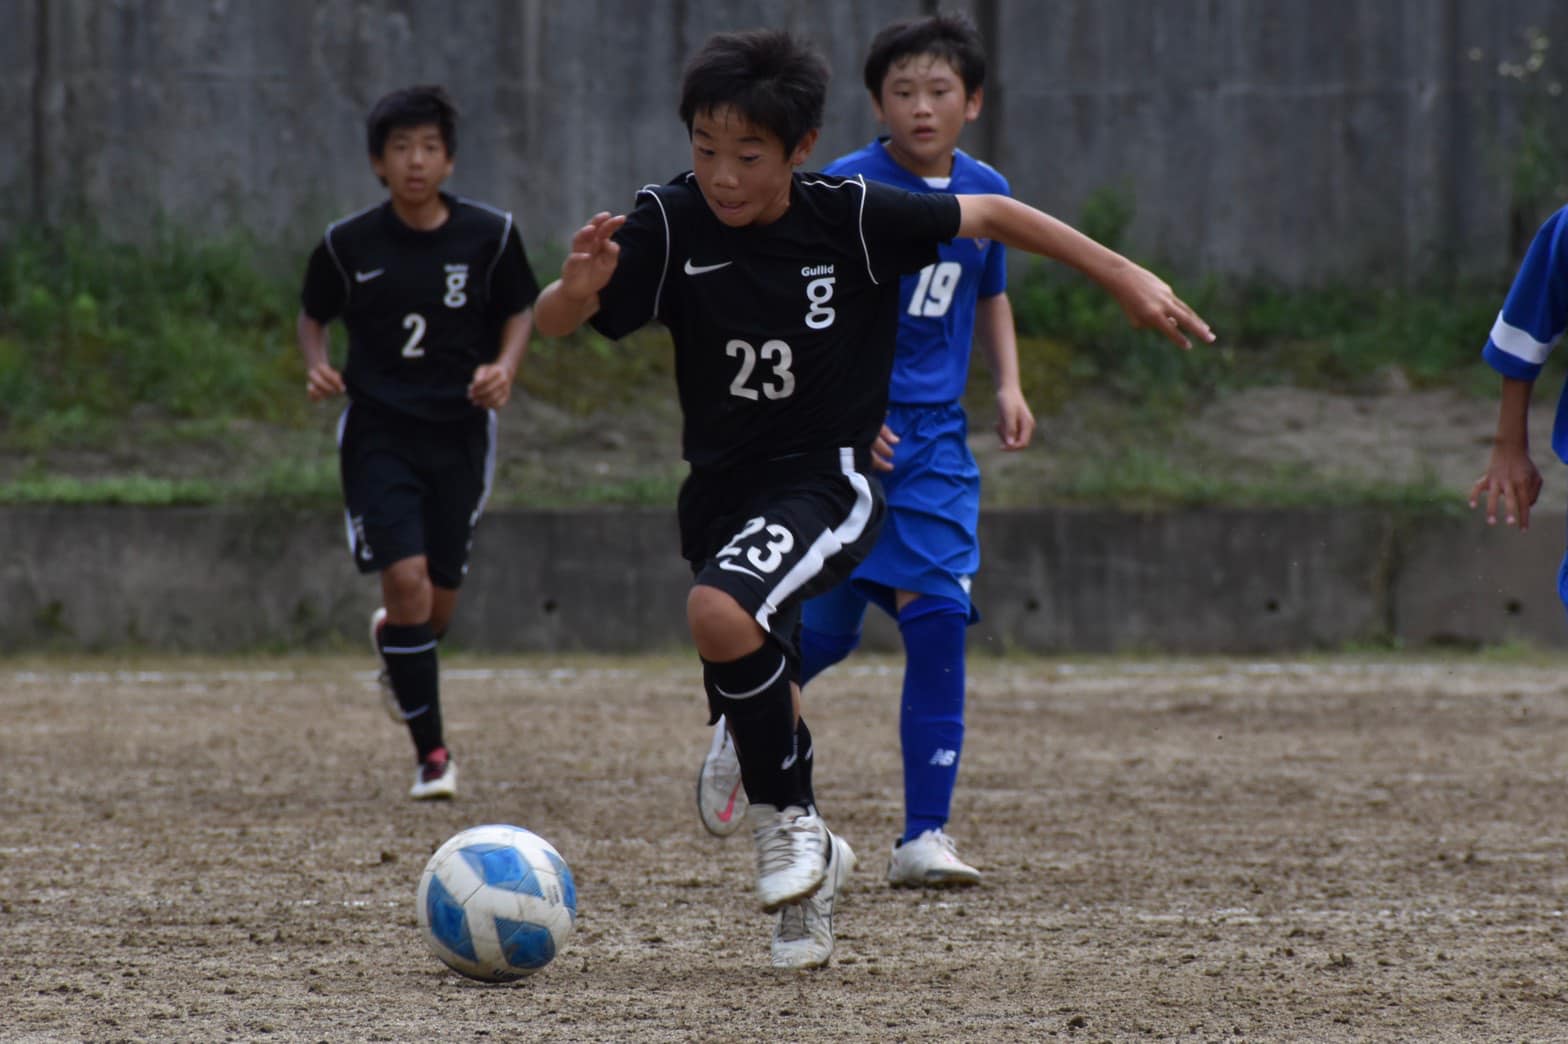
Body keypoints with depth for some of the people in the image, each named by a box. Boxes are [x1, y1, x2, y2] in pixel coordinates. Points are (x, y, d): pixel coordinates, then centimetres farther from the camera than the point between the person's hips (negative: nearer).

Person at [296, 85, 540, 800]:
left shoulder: (489, 235, -3)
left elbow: (519, 310, 10)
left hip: (460, 432, 2)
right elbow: (313, 314, 11)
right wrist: (317, 365, -9)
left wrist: (504, 366, -9)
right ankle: (431, 753, -8)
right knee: (405, 577, -17)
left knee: (440, 599, 7)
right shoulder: (349, 244, -4)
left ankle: (392, 641, 48)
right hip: (378, 432, -2)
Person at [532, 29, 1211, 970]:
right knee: (758, 694, 12)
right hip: (722, 490, 4)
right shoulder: (672, 224, -11)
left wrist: (1123, 275, -1)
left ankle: (789, 822, -12)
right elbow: (555, 325, -14)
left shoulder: (850, 217, -15)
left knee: (720, 613, -31)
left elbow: (991, 217, -2)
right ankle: (811, 860, 38)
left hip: (825, 479, -4)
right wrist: (579, 285, -38)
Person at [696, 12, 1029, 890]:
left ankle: (925, 837, -5)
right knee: (827, 630, -1)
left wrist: (1009, 385, 9)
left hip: (934, 440, 4)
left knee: (939, 621, -9)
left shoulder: (985, 194, 6)